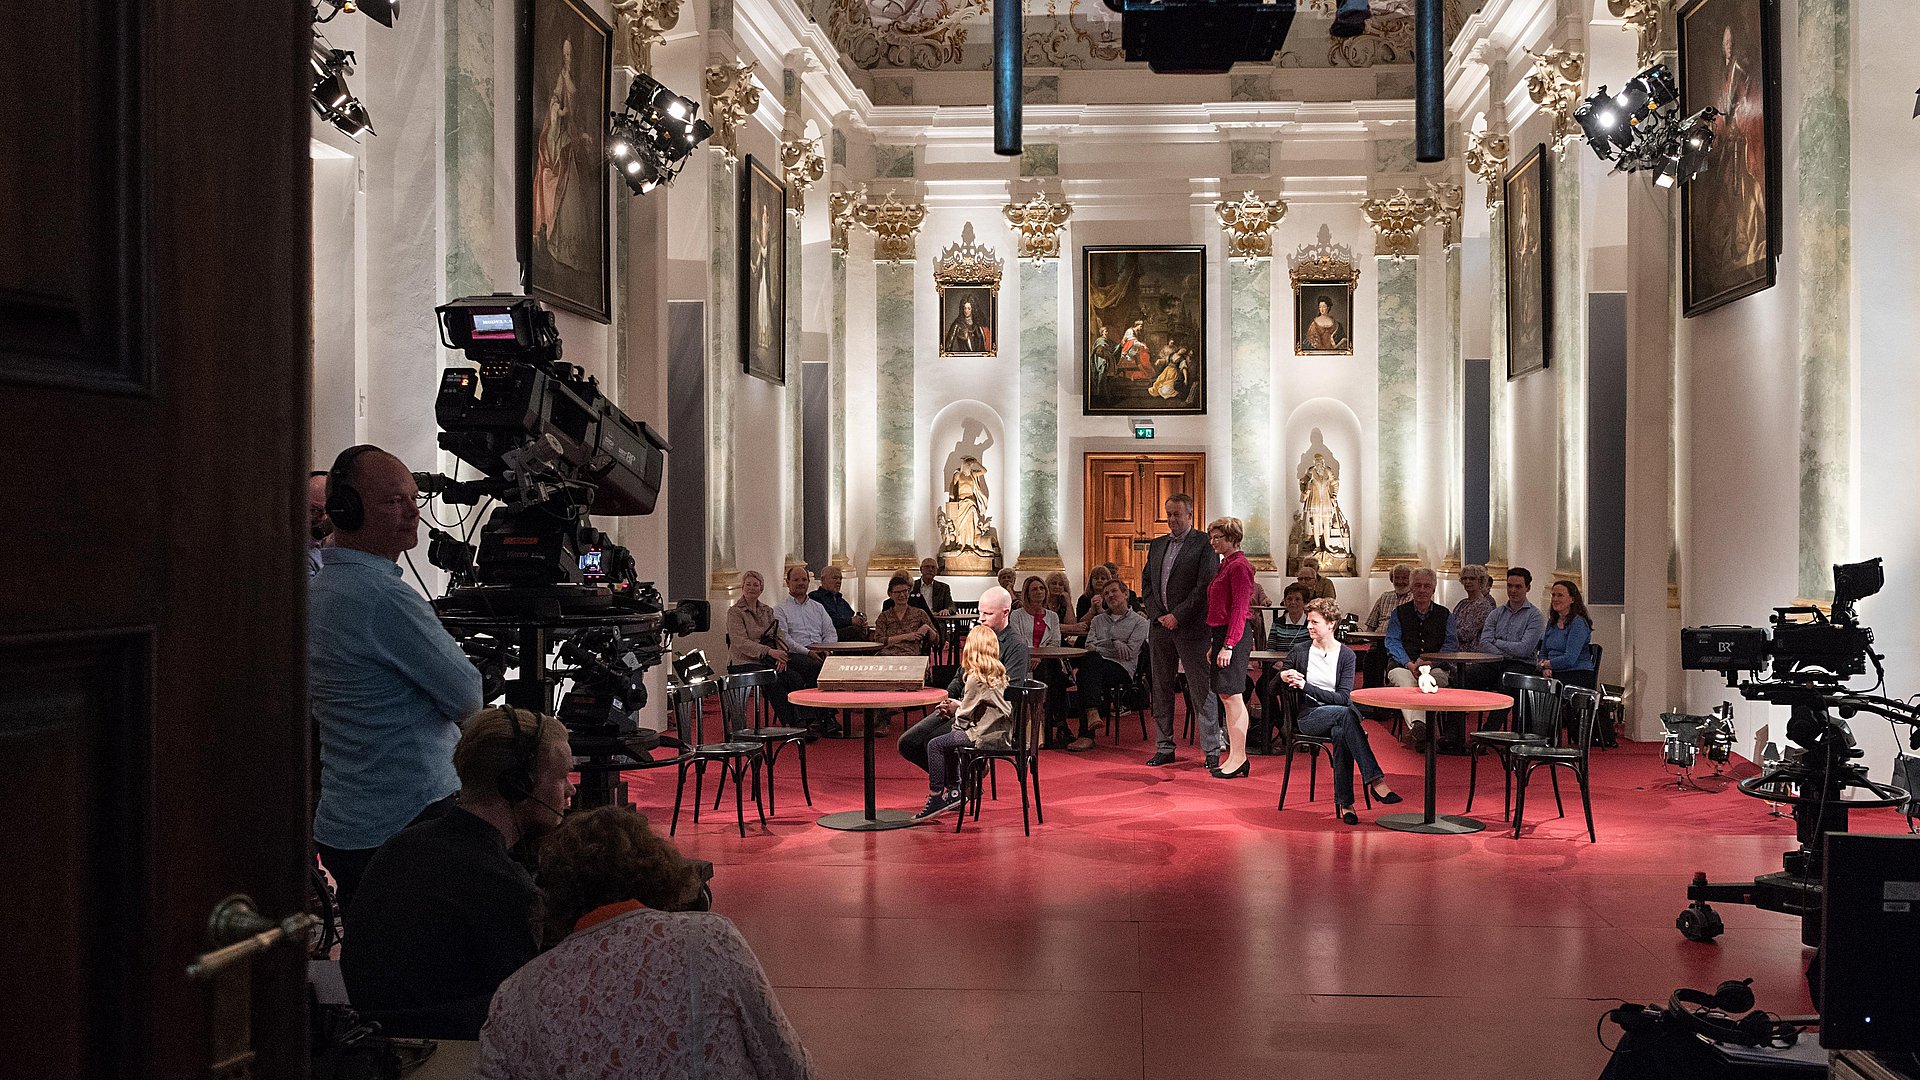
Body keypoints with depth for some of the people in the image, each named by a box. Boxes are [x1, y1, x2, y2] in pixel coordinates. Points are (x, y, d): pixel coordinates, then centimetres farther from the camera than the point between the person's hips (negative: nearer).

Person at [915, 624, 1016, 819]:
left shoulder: (976, 677, -16)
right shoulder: (999, 672, 10)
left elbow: (965, 713, -9)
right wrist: (957, 706, 20)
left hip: (985, 734, -10)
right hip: (1000, 731, 10)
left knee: (935, 745, -8)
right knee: (948, 740, 25)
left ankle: (936, 797, -5)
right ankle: (953, 790, 27)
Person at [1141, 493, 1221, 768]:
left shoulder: (1204, 545, -5)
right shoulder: (1157, 545, 16)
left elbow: (1205, 587, -11)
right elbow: (1146, 581, 17)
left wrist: (1178, 616, -13)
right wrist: (1156, 614, 2)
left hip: (1190, 628, -6)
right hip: (1160, 625, 6)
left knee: (1201, 691, -4)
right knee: (1161, 689, 10)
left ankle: (1212, 751, 0)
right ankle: (1165, 748, 18)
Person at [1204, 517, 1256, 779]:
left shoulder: (1239, 566, -13)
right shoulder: (1225, 565, 17)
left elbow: (1239, 609, -18)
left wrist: (1228, 645, -21)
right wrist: (1213, 644, 19)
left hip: (1234, 636, -10)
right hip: (1221, 634, 10)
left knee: (1232, 696, -7)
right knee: (1225, 696, 10)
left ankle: (1239, 759, -2)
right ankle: (1234, 757, 15)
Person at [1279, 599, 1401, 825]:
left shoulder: (1346, 655, 3)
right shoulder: (1300, 651, 6)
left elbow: (1344, 698, -8)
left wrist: (1306, 686, -15)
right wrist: (1282, 678, -9)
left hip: (1338, 717, 1)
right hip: (1307, 718, -1)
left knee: (1341, 733, -38)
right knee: (1346, 714, -34)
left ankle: (1344, 803, -33)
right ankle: (1376, 781, -43)